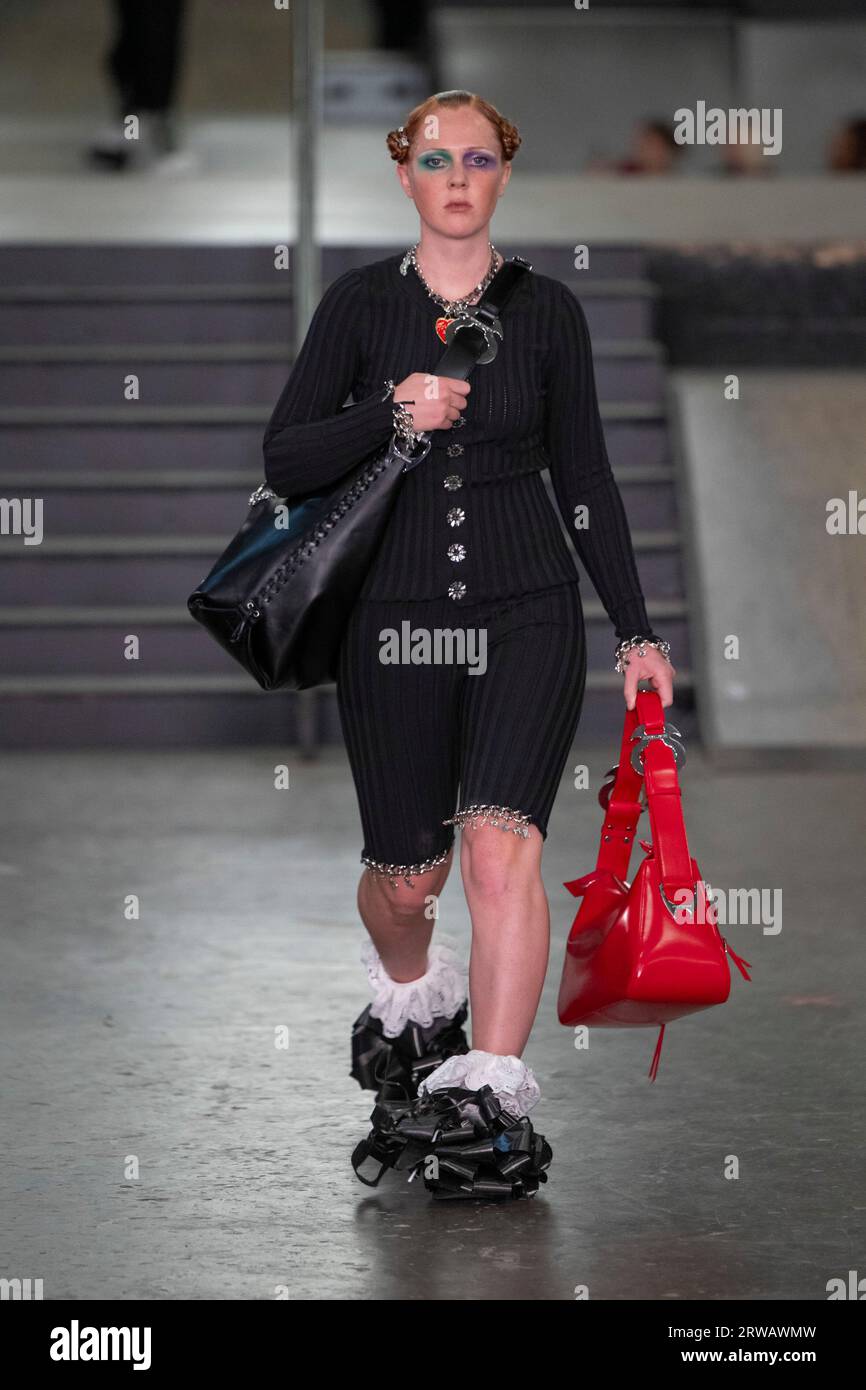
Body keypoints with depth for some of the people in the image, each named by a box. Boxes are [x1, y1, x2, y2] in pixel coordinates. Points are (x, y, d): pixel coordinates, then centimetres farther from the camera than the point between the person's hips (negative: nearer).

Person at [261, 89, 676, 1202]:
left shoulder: (545, 310, 4)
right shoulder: (361, 304, 2)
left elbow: (586, 480, 9)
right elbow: (285, 461, -2)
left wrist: (636, 631, 6)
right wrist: (392, 415, -18)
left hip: (526, 614, -1)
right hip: (395, 615, 1)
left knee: (500, 843, -20)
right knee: (408, 875, 10)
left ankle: (491, 1101, -22)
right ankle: (408, 998, 45)